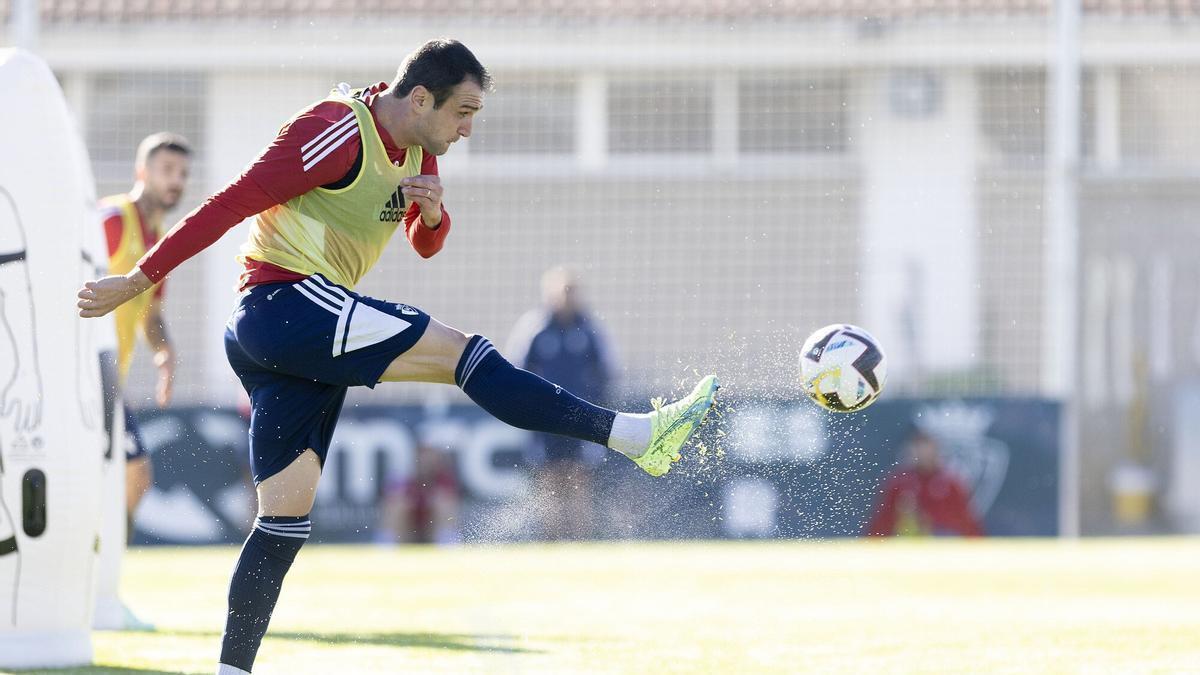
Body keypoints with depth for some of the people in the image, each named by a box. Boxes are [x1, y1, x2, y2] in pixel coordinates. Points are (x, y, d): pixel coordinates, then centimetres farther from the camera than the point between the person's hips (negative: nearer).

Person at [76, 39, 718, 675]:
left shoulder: (419, 150, 11)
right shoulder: (339, 133, -16)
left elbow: (425, 243, 22)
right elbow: (229, 205, -17)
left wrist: (431, 213, -3)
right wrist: (138, 281, -16)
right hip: (285, 302, -10)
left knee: (286, 517, 6)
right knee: (461, 352, -15)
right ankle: (634, 434, -16)